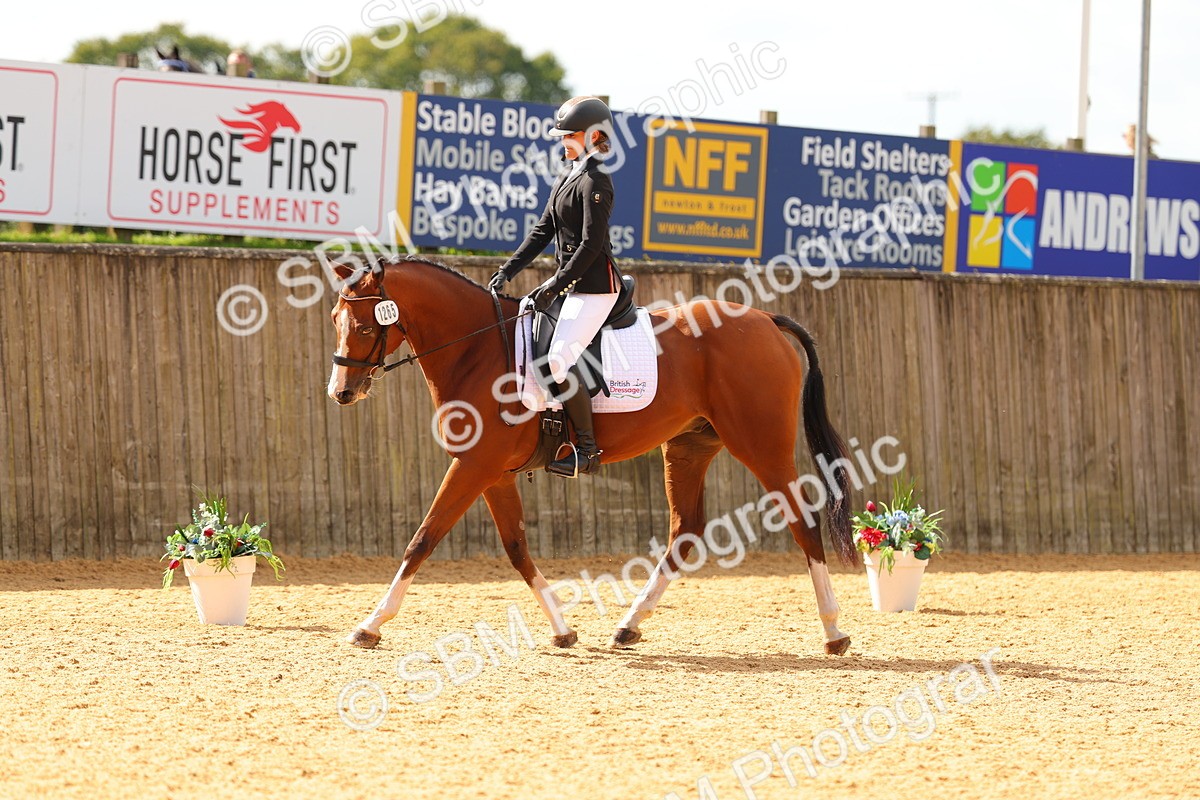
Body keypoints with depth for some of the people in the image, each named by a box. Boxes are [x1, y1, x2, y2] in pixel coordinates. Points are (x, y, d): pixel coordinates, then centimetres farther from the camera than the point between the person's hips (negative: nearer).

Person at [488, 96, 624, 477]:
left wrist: (556, 285, -20)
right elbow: (543, 231, 17)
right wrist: (508, 270, 8)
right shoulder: (567, 178, 16)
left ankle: (587, 450, -13)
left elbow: (592, 244, -18)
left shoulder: (595, 181, -13)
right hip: (573, 283, 11)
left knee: (560, 360, -19)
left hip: (594, 284, -11)